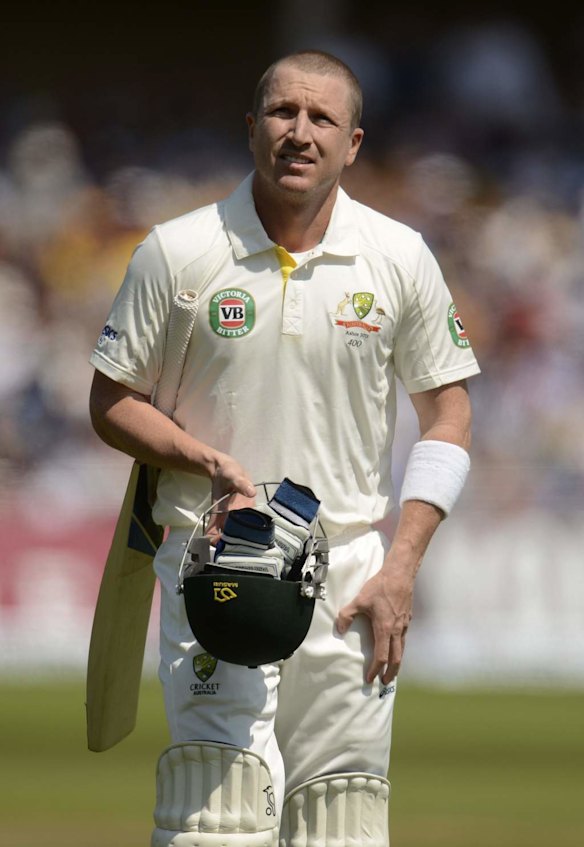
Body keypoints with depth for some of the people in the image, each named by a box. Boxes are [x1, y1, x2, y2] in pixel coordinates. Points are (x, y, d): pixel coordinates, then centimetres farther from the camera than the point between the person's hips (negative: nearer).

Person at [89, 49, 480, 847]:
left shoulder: (400, 258, 3)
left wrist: (401, 569, -2)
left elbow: (447, 414, 8)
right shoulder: (176, 252, -2)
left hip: (351, 569, 2)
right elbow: (112, 402, 5)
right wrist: (209, 462, -14)